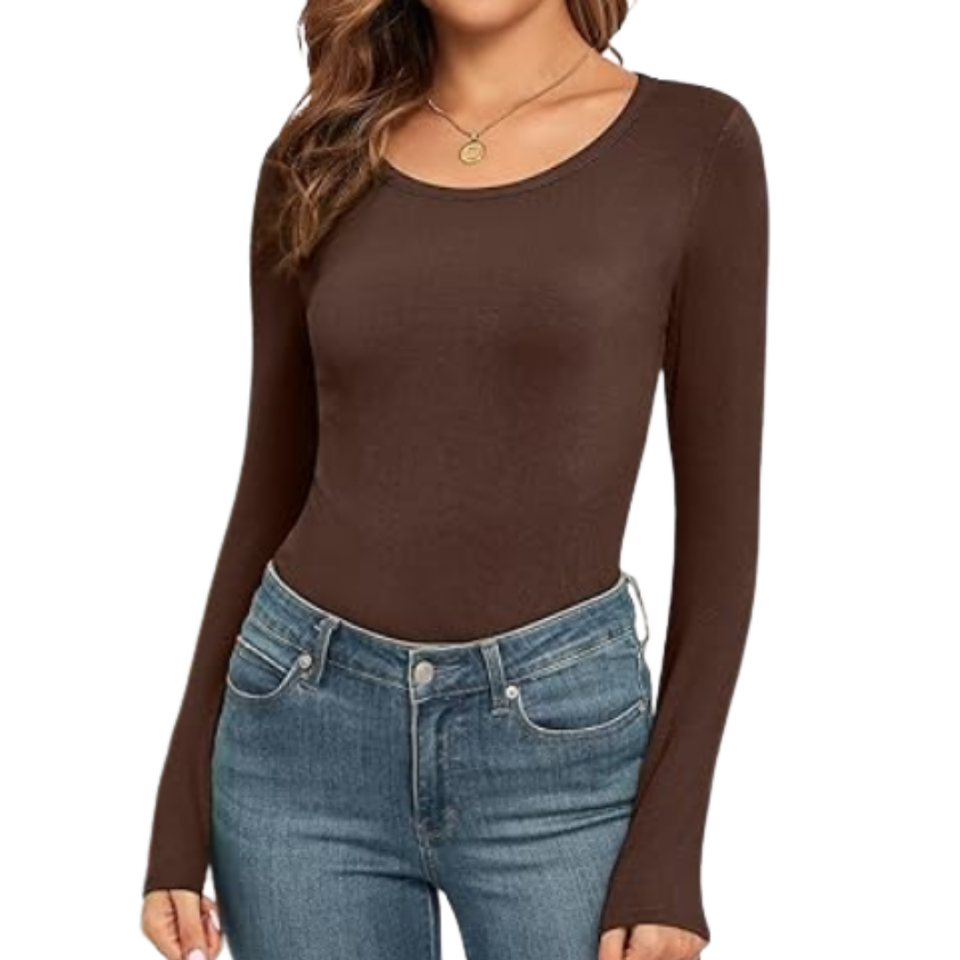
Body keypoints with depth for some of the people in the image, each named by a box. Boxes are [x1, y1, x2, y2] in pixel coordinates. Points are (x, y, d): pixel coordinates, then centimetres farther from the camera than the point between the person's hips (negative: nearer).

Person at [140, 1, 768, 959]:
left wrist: (670, 845, -8)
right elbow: (270, 489, 8)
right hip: (304, 732, 3)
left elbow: (720, 506, -3)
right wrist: (185, 801, 6)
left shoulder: (693, 142, -3)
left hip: (559, 736, -2)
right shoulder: (321, 156, 5)